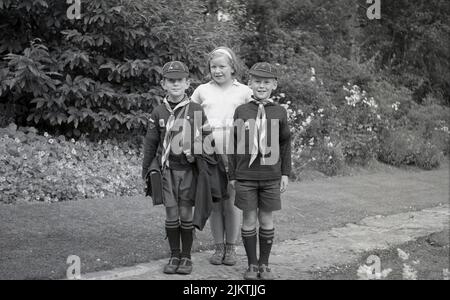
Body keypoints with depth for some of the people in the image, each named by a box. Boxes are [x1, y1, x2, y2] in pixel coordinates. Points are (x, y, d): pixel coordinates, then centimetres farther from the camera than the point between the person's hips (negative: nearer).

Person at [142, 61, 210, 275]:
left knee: (186, 215, 2)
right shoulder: (158, 112, 3)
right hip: (167, 170, 1)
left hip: (189, 169, -1)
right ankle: (174, 256, 18)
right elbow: (150, 143, 8)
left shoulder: (197, 110, -2)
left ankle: (186, 257, 16)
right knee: (171, 215, 4)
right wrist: (146, 172, 9)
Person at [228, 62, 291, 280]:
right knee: (249, 220, 4)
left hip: (271, 176, 1)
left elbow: (285, 144, 8)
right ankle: (252, 264, 17)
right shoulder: (241, 111, 1)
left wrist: (285, 173, 4)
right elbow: (234, 144, 4)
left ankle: (265, 265, 19)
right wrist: (232, 175, 3)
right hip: (245, 176, 0)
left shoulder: (279, 112, 3)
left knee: (267, 220, 7)